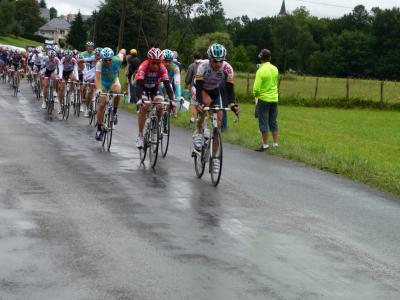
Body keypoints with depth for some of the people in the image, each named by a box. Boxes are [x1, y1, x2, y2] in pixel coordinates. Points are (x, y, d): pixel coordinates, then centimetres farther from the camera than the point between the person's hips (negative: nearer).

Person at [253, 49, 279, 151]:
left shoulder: (261, 71, -17)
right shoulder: (275, 69, 2)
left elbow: (256, 88, -19)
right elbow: (276, 83, 10)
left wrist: (256, 95, 1)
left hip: (264, 99, -6)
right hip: (274, 98, 6)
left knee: (263, 122, 2)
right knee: (273, 122, 14)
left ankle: (265, 144, 3)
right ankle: (275, 143, 17)